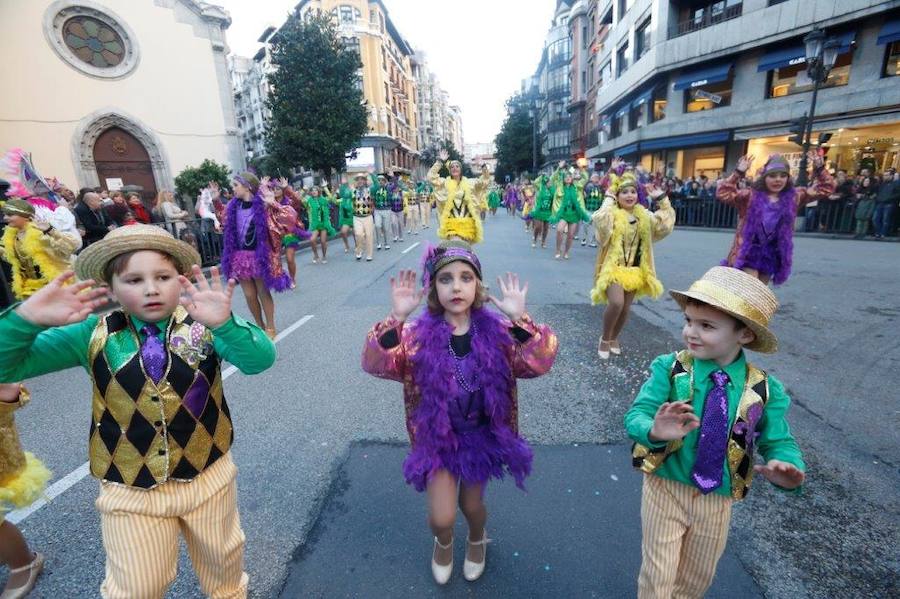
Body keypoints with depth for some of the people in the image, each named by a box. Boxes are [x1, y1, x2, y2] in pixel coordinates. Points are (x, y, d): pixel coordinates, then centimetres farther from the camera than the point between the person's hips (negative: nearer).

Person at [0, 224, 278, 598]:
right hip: (129, 490, 0)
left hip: (209, 475, 0)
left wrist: (224, 324, -48)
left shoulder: (203, 325, -15)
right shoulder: (94, 335, -9)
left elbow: (260, 360, -30)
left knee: (223, 562, 26)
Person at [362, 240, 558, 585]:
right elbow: (374, 364, -27)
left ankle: (477, 539, 57)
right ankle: (444, 542, 41)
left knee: (471, 504, 18)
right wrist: (397, 318, -40)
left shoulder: (497, 332, -15)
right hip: (438, 437, 0)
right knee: (441, 517, 0)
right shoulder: (418, 336, -16)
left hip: (482, 435, 1)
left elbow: (539, 364, -25)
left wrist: (518, 319, -38)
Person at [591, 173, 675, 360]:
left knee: (626, 309, 9)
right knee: (616, 303, -24)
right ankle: (604, 339, 0)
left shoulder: (644, 215, 7)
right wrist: (609, 200, -20)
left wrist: (661, 199, 0)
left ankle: (614, 338, 34)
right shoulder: (612, 214, -11)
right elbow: (600, 221, -32)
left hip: (635, 270, 6)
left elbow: (666, 224, 2)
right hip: (613, 267, -6)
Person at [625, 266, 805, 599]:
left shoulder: (764, 390, -12)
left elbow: (778, 441, -8)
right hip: (666, 488, -3)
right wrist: (655, 431, -45)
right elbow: (636, 417, -23)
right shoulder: (669, 369, -18)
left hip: (718, 499, 3)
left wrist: (786, 469, -30)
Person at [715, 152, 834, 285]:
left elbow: (827, 188, 11)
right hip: (748, 253, -5)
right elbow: (723, 194, -21)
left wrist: (819, 168, -3)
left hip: (772, 256, 5)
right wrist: (738, 173, -30)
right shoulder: (750, 196, -8)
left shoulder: (793, 197, 5)